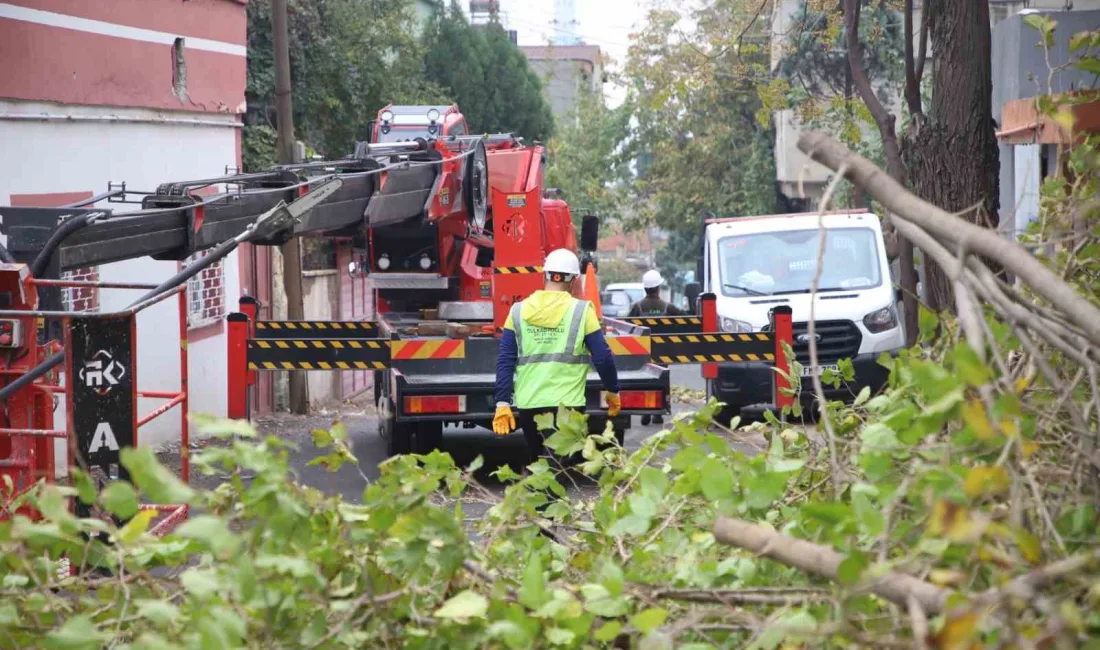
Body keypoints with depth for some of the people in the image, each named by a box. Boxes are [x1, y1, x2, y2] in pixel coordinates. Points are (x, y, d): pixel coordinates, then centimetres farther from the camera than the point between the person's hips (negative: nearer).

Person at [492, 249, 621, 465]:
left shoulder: (518, 311, 6)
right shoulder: (582, 311, -2)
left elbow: (505, 361, 3)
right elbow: (602, 357, -1)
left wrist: (502, 403, 4)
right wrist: (613, 391, 13)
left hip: (528, 405, 4)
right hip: (566, 405, -4)